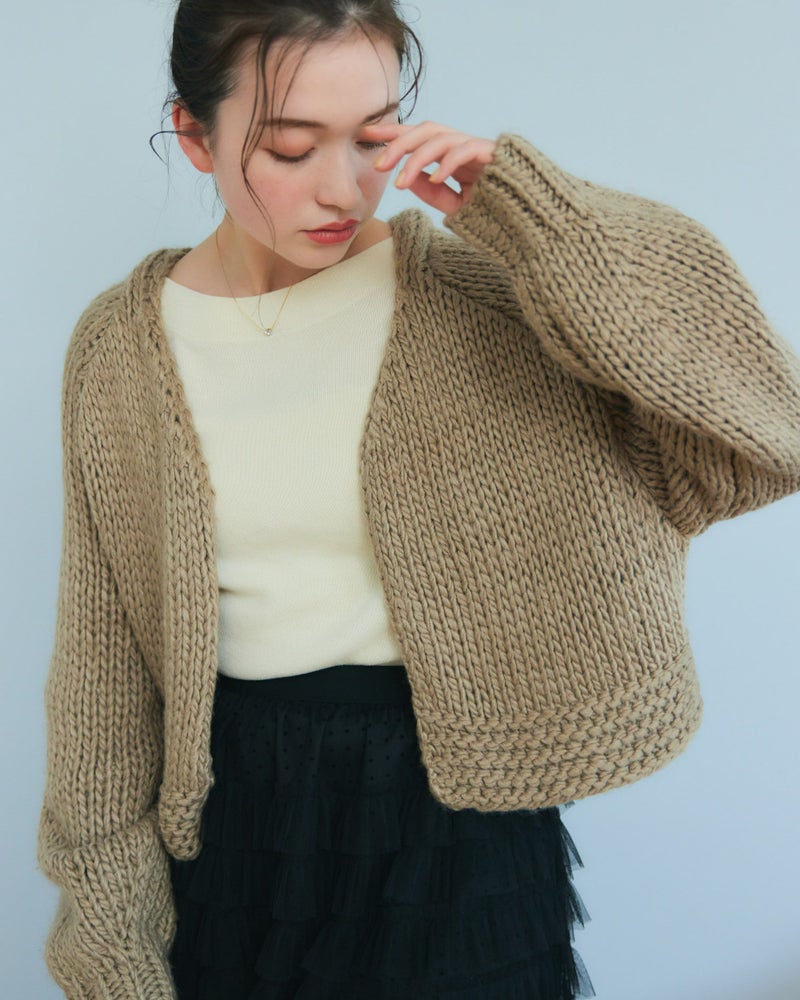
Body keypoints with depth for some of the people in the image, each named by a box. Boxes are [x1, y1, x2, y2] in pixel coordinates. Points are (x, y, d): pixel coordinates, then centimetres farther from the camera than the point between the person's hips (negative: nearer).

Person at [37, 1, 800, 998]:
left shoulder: (480, 292, -9)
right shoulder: (120, 347, -3)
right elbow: (104, 653, 3)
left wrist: (521, 205, -22)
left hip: (461, 811, -1)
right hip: (229, 821, 2)